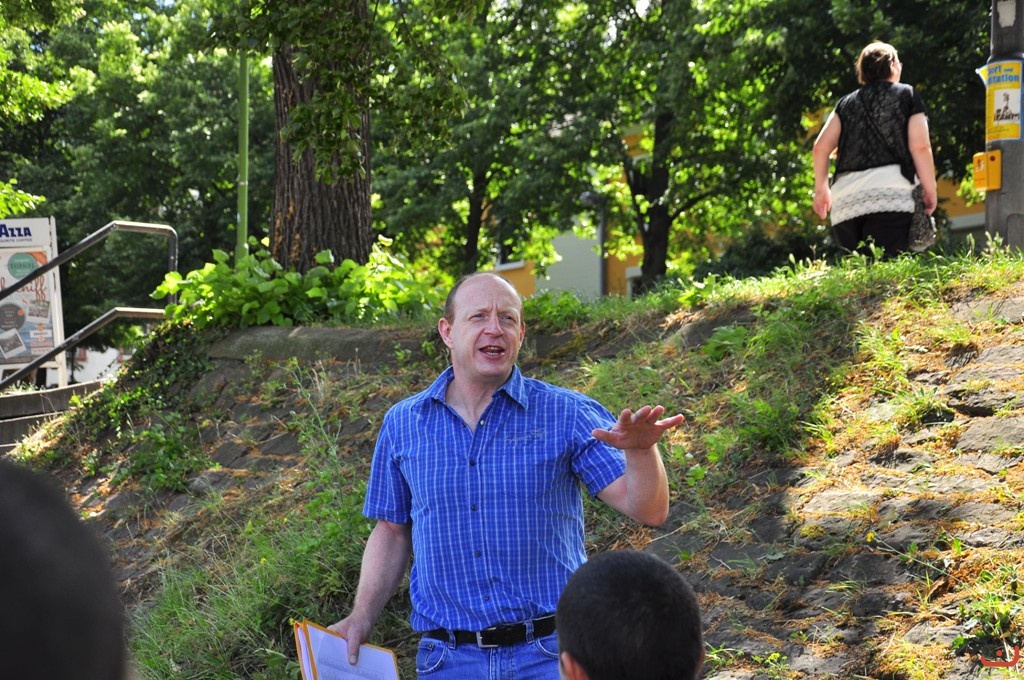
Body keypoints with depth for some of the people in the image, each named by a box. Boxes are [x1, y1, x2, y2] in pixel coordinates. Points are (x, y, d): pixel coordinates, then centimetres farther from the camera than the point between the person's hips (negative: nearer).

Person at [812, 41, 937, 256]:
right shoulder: (906, 95, 13)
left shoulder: (846, 103, 22)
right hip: (888, 196, -4)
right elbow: (920, 146, 2)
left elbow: (821, 147, 12)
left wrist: (821, 189, 21)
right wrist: (929, 189, 7)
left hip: (845, 201, 4)